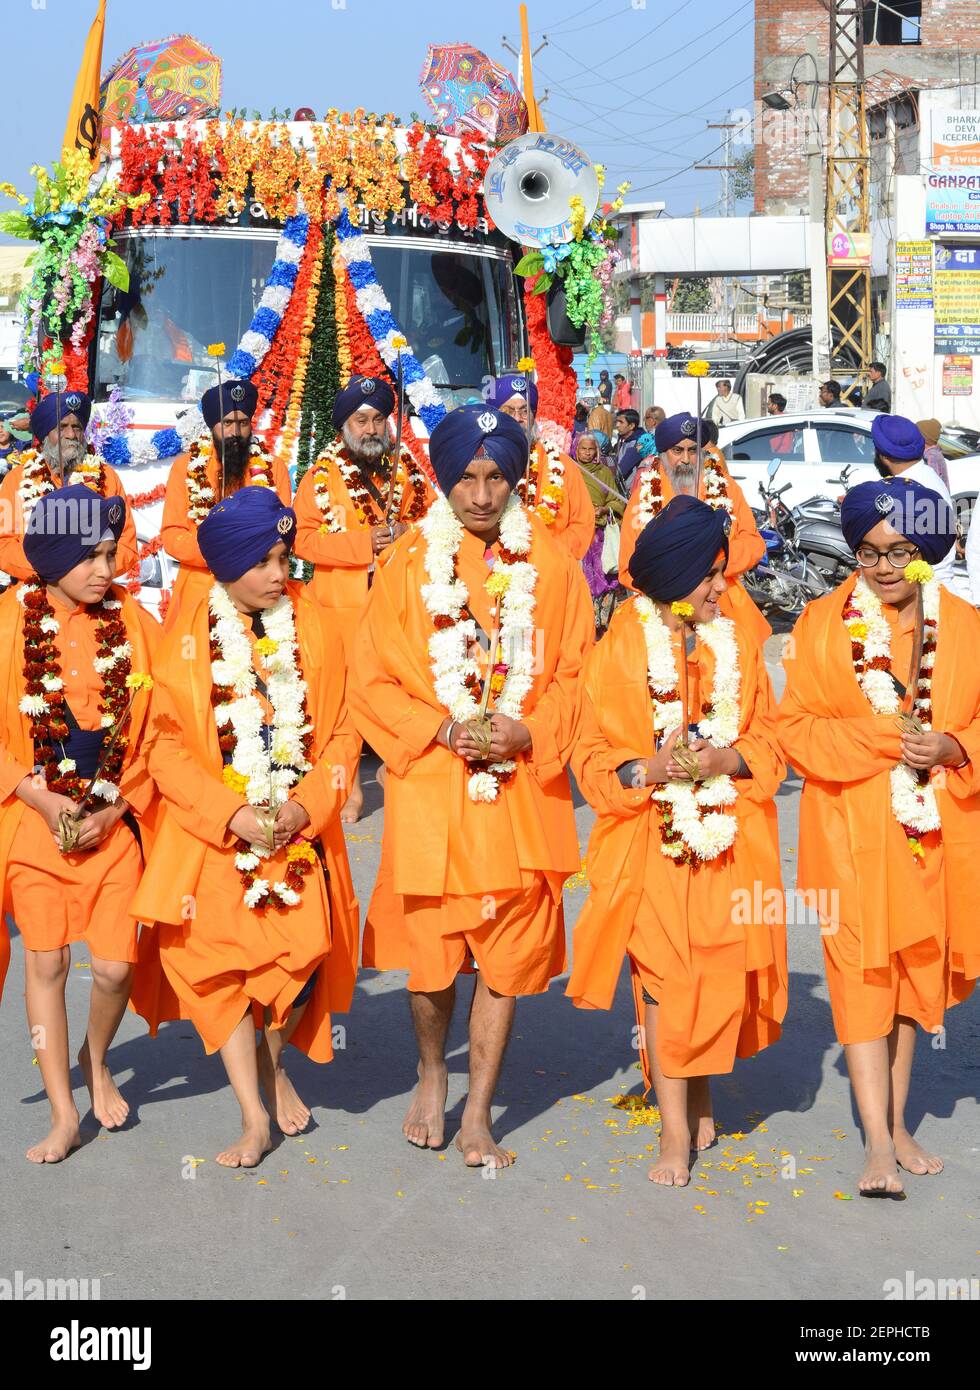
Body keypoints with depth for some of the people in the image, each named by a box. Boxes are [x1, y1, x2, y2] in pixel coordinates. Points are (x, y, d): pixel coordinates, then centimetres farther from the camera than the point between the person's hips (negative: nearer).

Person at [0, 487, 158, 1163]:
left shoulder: (134, 623, -3)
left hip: (114, 824, 1)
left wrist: (115, 810, -8)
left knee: (115, 967, -2)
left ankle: (96, 1059, 31)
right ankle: (64, 1113, 19)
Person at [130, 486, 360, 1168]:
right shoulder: (188, 635, -3)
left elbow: (343, 730, 3)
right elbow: (165, 743, -4)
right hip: (215, 832, -1)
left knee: (306, 949, -9)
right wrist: (232, 813, -13)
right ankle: (255, 1117, 5)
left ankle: (273, 1061, 23)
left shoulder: (316, 626, 2)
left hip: (301, 828, 1)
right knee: (214, 956, -7)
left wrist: (307, 804, -11)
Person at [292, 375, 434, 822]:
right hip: (343, 603, -2)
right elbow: (302, 537, -7)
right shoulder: (323, 474, 1)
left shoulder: (407, 468, 10)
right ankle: (349, 790, 8)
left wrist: (407, 532, -5)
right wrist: (362, 541, -16)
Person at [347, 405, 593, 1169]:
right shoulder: (410, 561, 1)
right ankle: (432, 1076, 34)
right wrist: (441, 728, -12)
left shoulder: (551, 561, 4)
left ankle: (478, 1115, 17)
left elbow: (578, 673, 5)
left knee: (508, 952, 4)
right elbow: (372, 681, 2)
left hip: (521, 788, 1)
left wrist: (529, 732, -11)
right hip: (431, 788, -1)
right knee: (430, 947, 6)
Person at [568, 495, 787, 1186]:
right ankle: (676, 1131, 1)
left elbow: (769, 738, 10)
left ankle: (700, 1094, 27)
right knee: (665, 975, -5)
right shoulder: (622, 647, -1)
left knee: (719, 971, 2)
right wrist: (647, 769, -18)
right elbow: (593, 753, 0)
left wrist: (730, 758, -10)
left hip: (730, 838, 2)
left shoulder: (738, 643, 7)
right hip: (655, 841, -2)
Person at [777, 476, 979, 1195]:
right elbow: (797, 726, -3)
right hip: (852, 829, -3)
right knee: (863, 975, -6)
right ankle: (878, 1145, -4)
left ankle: (897, 1123, 27)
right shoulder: (823, 624, -1)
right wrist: (878, 743, -16)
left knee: (916, 974, 13)